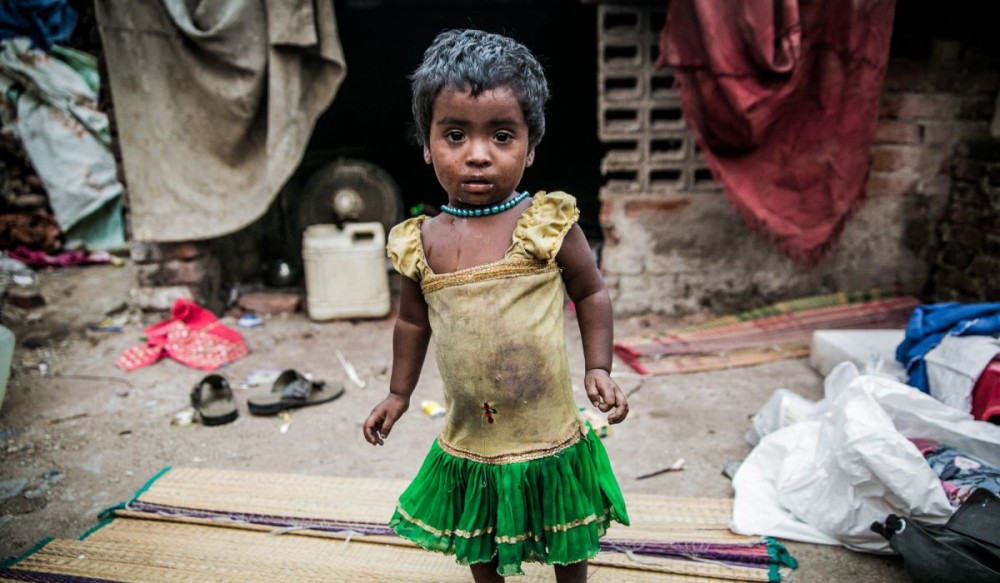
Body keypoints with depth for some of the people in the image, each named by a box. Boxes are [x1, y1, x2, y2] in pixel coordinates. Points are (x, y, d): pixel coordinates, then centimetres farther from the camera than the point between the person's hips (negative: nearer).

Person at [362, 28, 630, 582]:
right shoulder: (420, 242, -7)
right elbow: (412, 321, 8)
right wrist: (398, 393, 14)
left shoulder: (548, 224, -16)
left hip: (550, 438, -2)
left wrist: (598, 368, -8)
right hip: (468, 442, 3)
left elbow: (591, 292, -1)